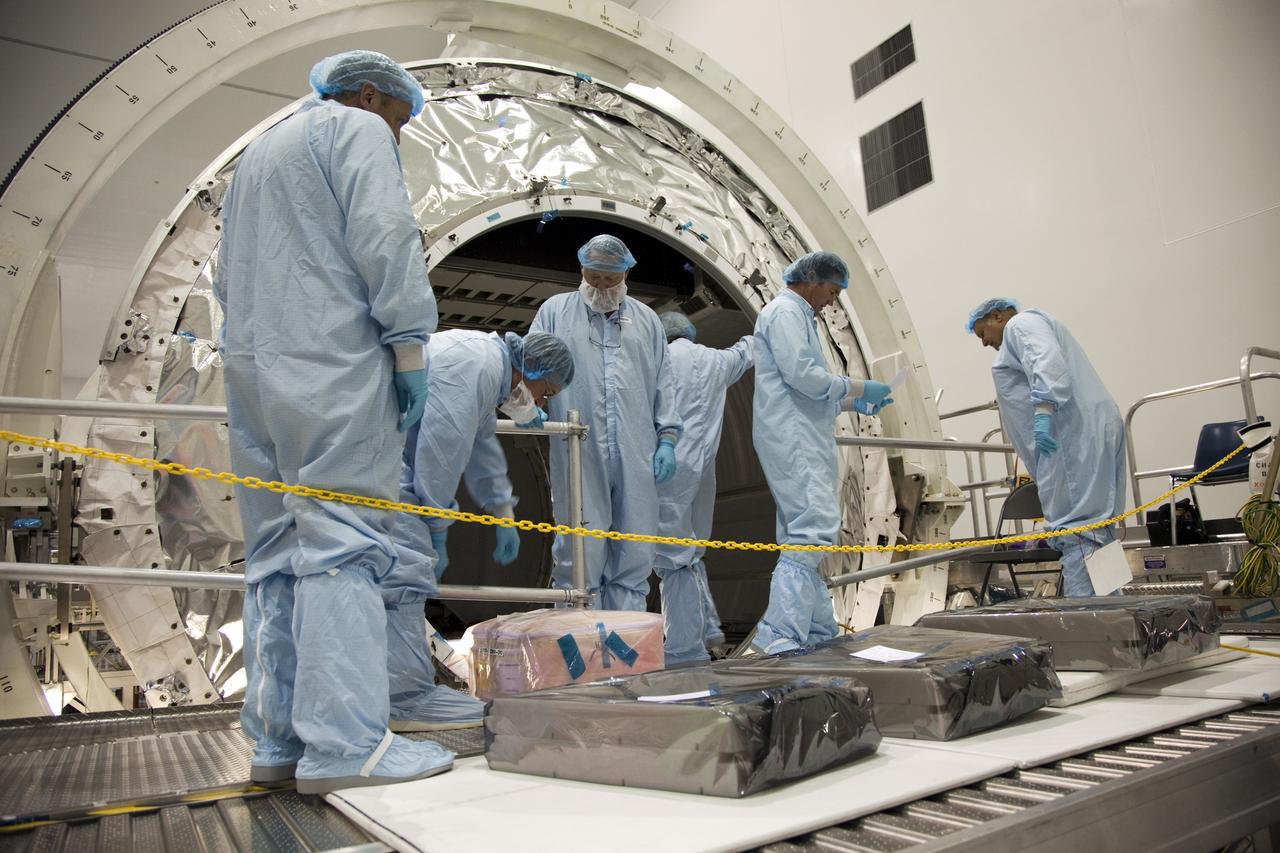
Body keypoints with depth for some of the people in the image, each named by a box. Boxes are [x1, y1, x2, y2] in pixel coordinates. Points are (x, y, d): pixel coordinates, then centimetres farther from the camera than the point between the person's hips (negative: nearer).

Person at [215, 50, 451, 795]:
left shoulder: (259, 152, 30)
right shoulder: (358, 130, 5)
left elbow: (228, 276, 28)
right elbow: (385, 238, -11)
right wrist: (409, 347, -9)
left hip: (253, 370, 8)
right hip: (331, 367, -8)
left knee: (276, 553, 6)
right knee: (341, 544, -12)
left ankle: (279, 739, 8)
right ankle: (343, 744, -13)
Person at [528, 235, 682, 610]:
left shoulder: (646, 319, 19)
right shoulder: (555, 311, 12)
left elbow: (663, 384, 16)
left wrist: (667, 438, 7)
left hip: (636, 457, 3)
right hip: (579, 456, -2)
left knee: (634, 559, 5)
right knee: (579, 556, -3)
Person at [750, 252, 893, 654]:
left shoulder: (798, 316, 27)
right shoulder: (785, 312, -4)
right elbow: (801, 374, -17)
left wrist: (851, 402, 21)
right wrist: (856, 387, -5)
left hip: (801, 440, 11)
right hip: (792, 439, -11)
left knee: (803, 536, 9)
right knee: (814, 527, -19)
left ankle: (818, 635, 14)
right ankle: (779, 636, -23)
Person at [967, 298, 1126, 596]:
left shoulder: (1020, 323, 3)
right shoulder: (1040, 324, 34)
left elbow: (1047, 362, -18)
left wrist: (1042, 410, -30)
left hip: (1073, 434, -10)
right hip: (1090, 431, 10)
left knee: (1074, 527, -15)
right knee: (1093, 525, 8)